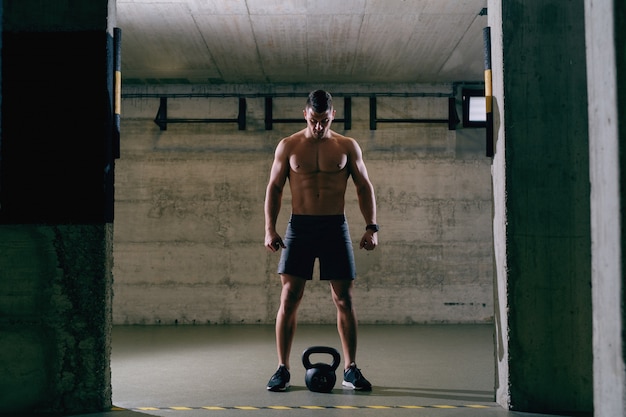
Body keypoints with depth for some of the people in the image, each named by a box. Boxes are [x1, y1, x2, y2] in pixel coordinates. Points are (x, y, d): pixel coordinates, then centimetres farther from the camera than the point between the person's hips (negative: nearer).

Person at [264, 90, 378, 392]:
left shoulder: (348, 147, 6)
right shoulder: (288, 146, 5)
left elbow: (364, 188, 7)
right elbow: (274, 188, 7)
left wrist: (371, 227, -4)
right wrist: (270, 228, -3)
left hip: (335, 227, 0)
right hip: (299, 227, 0)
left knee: (344, 300, 1)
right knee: (289, 299, -4)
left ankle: (351, 369, 10)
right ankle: (282, 369, 5)